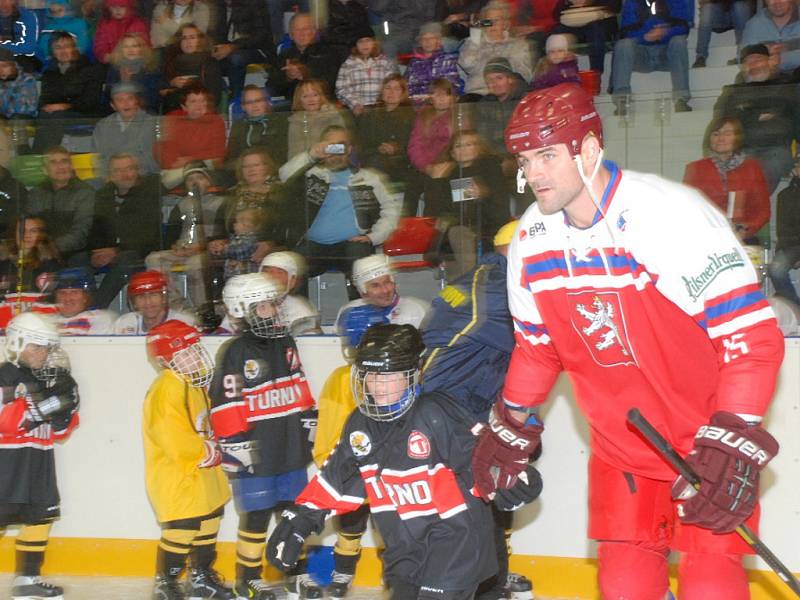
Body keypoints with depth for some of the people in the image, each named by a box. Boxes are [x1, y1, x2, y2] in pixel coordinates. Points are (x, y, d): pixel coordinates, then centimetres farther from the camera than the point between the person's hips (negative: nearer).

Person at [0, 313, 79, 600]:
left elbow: (60, 432, 15)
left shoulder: (49, 379, 13)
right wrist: (36, 405, -28)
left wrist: (65, 409, -4)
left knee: (41, 516, 11)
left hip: (39, 459, 8)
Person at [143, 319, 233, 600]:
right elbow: (175, 441, -27)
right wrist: (209, 453, -17)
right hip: (174, 476, -10)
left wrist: (213, 448, 4)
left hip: (200, 472, 10)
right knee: (182, 530, -6)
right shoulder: (166, 390, -24)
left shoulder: (194, 383, 7)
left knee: (208, 523, 18)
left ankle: (202, 575, 33)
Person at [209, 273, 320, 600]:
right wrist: (236, 445, -16)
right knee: (256, 517, 1)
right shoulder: (235, 352, -12)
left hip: (290, 449, 7)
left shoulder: (285, 344, 10)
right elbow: (226, 405, -15)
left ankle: (297, 573, 24)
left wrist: (309, 424, 17)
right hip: (257, 455, -6)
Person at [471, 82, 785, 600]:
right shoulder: (532, 238, -2)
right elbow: (537, 344, 14)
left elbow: (753, 335, -24)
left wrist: (733, 445, -30)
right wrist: (511, 427, 13)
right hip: (620, 441, 5)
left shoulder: (673, 215, -24)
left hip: (705, 432, -5)